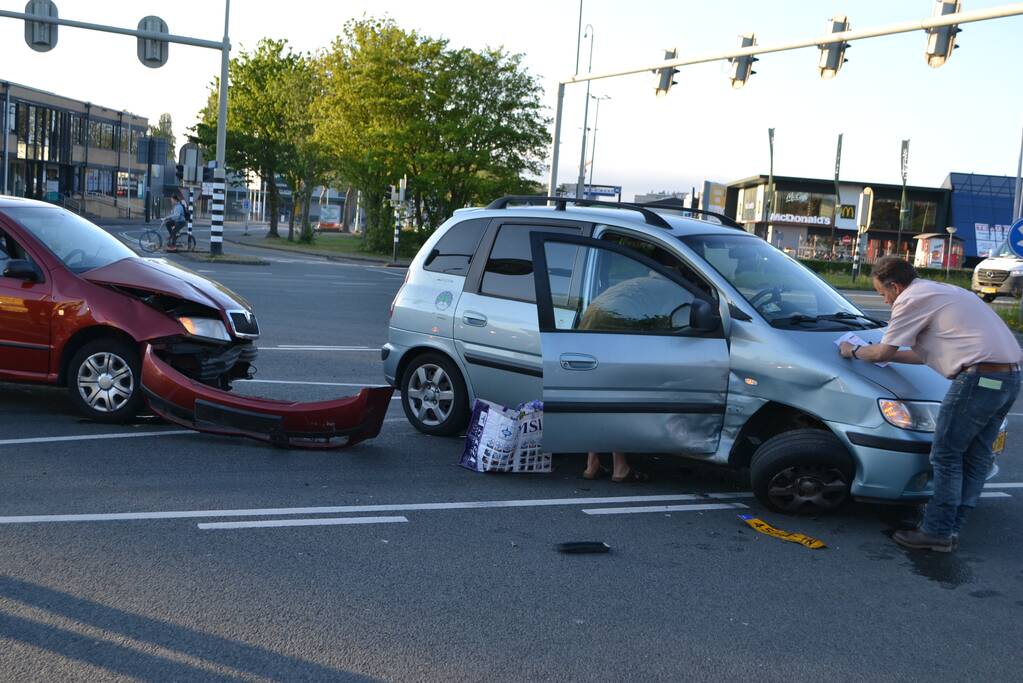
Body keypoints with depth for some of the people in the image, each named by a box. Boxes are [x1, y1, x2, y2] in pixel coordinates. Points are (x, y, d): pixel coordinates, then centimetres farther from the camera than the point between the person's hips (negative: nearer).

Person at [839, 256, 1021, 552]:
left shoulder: (912, 299, -4)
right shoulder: (939, 292, 26)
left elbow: (883, 352, -2)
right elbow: (928, 353, 30)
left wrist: (854, 352, 17)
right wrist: (883, 353, 31)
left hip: (979, 377, -10)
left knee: (946, 456, 0)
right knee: (977, 456, 13)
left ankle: (937, 532, 5)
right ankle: (951, 528, 21)